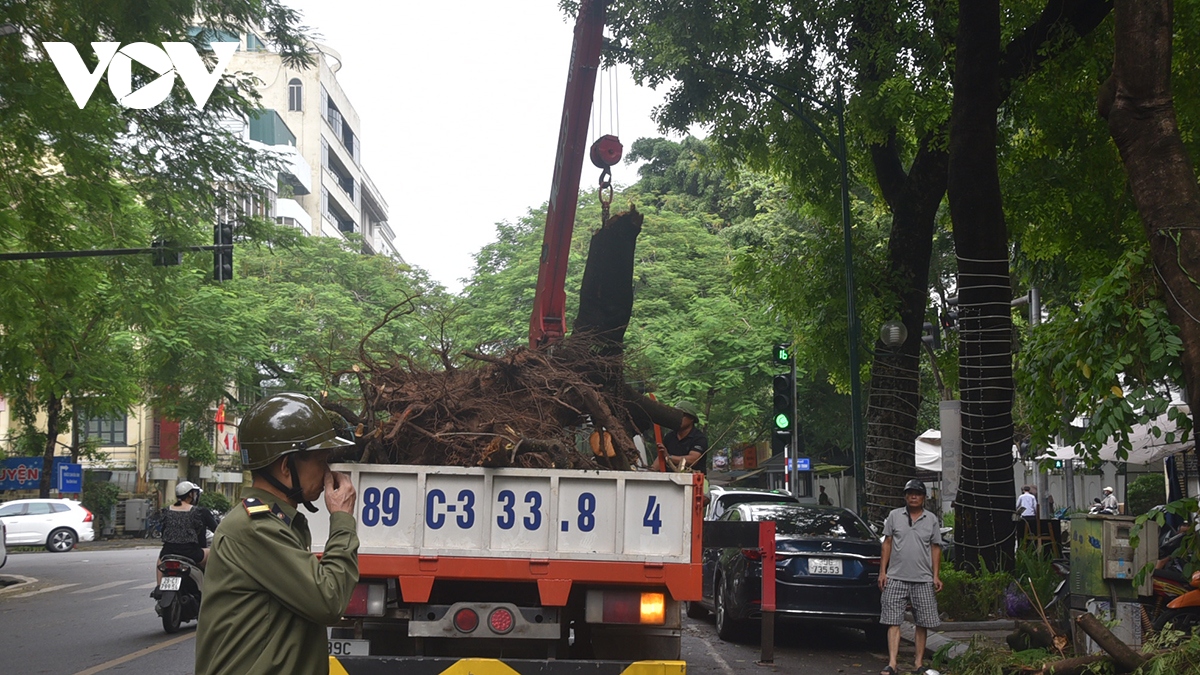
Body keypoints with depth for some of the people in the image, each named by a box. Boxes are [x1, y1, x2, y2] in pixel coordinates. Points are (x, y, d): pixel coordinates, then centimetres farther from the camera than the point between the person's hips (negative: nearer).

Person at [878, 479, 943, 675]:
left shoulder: (932, 520, 8)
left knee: (923, 623, 3)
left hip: (923, 580, 1)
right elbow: (887, 544, 8)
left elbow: (936, 549, 9)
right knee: (893, 622, -7)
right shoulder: (894, 516, 6)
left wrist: (936, 576, 1)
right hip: (896, 578, -1)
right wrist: (882, 571, 2)